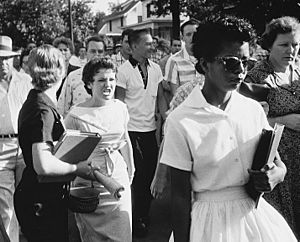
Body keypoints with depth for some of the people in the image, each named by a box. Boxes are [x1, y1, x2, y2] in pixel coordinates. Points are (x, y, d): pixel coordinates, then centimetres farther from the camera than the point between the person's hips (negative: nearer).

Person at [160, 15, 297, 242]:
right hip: (210, 222, -4)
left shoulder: (254, 109, -4)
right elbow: (180, 195, -12)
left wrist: (275, 175, -16)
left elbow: (279, 164, 6)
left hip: (257, 215, 5)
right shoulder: (180, 121, -17)